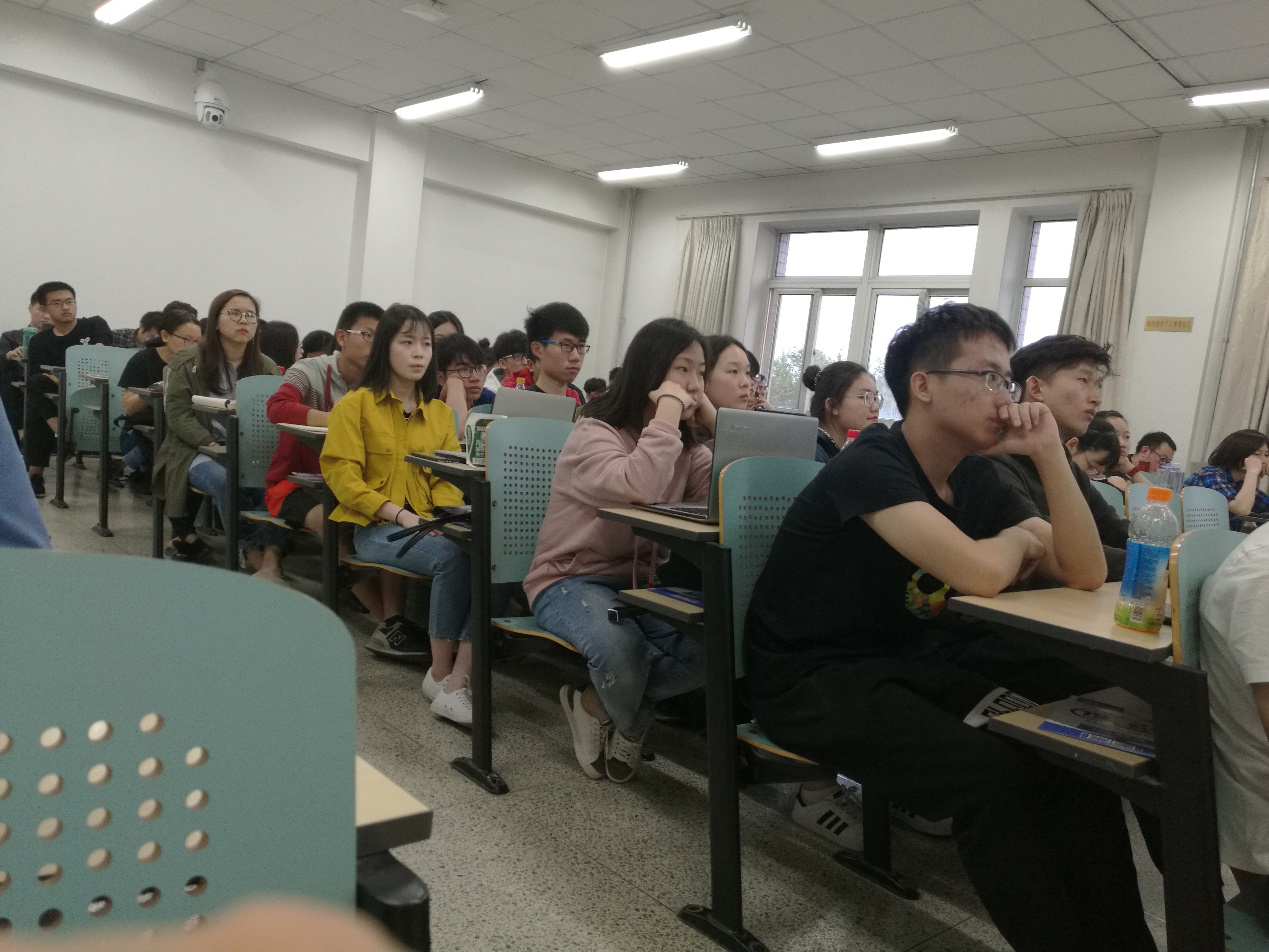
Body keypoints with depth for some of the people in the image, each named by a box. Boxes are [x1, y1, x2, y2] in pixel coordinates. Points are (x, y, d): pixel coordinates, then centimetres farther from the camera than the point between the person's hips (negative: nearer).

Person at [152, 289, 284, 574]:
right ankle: (257, 558, -32)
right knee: (226, 480, -37)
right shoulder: (188, 362, 3)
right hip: (198, 451, -2)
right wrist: (214, 445, -19)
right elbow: (179, 415, -4)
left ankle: (273, 561, -41)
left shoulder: (266, 366, 11)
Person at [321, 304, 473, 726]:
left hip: (429, 526, 4)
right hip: (374, 528, -4)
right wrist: (398, 513, -17)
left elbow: (449, 479, 10)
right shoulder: (356, 404, 3)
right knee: (451, 556, -33)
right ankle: (440, 673, -17)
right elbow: (340, 473, -6)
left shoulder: (440, 412, 17)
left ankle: (459, 679, -30)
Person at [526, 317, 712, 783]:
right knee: (620, 647, -37)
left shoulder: (687, 446, 8)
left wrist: (716, 422, -8)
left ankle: (597, 704, -3)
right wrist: (668, 411, -24)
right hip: (571, 579, -5)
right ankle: (631, 721, 1)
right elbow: (637, 488, -34)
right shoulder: (594, 433, -11)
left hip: (640, 582, 5)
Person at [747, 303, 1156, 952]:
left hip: (909, 659, 8)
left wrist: (1049, 455, -11)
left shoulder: (976, 479, 5)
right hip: (813, 678, -8)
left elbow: (1085, 574, -1)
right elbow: (981, 573, -33)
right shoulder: (871, 464, -21)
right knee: (991, 772, -27)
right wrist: (1018, 537, -9)